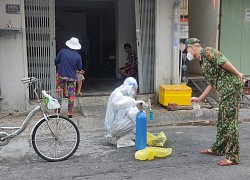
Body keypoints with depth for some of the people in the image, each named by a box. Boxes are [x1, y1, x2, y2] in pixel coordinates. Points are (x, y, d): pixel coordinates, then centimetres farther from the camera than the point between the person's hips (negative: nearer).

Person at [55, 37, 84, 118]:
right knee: (71, 95, 8)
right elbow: (80, 69, 1)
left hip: (61, 75, 0)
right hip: (72, 77, 0)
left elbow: (56, 61, 1)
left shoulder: (62, 51, -6)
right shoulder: (78, 56, -6)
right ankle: (70, 112, 10)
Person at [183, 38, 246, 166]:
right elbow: (211, 84, 25)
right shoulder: (203, 61, 23)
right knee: (221, 121, 19)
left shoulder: (207, 52, -6)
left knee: (229, 121, -8)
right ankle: (218, 148, 33)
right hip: (224, 91, 10)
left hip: (231, 86, -10)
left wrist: (237, 74, -14)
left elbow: (223, 62, -19)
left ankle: (232, 157, -3)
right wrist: (200, 99, 27)